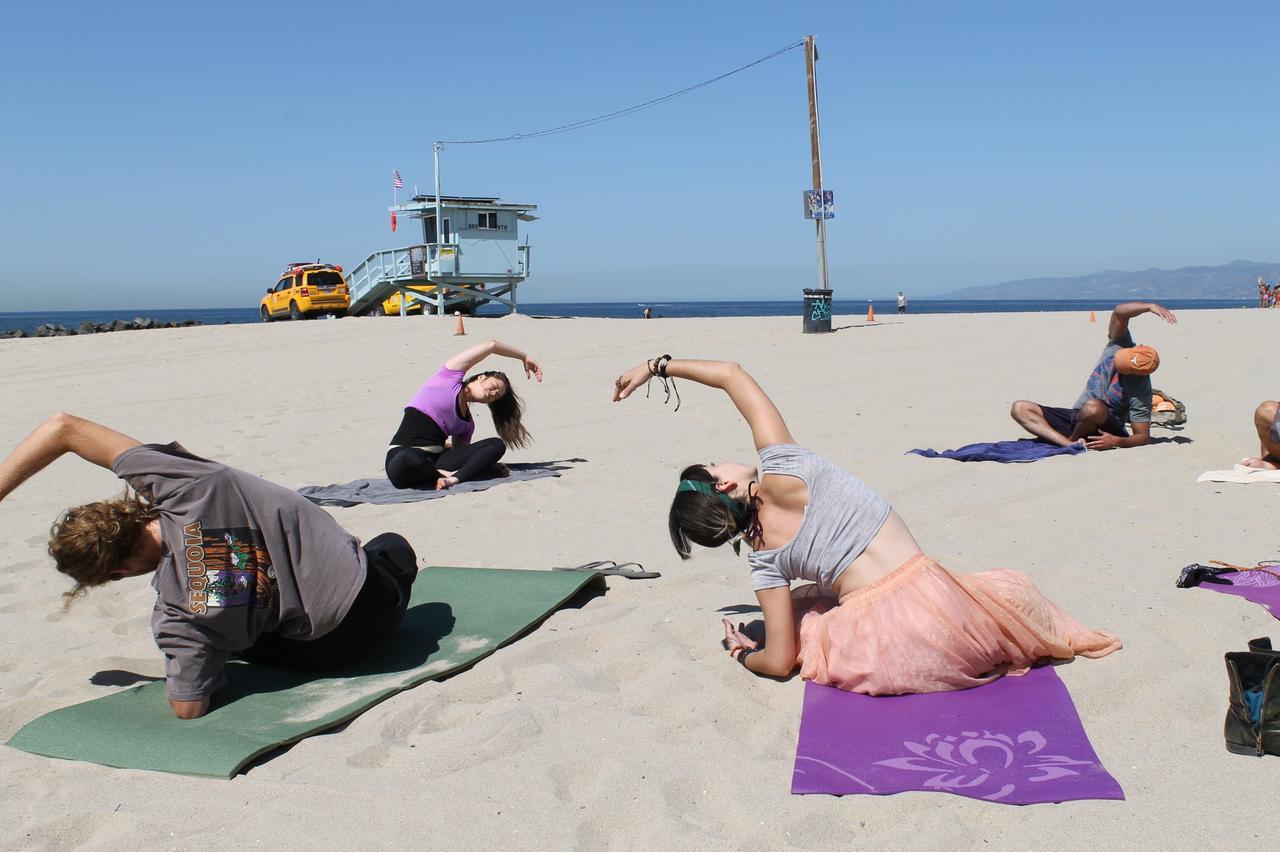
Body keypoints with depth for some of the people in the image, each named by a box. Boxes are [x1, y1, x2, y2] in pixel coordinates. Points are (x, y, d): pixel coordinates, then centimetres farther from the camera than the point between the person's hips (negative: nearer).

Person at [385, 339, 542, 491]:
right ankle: (448, 474, -17)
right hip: (403, 456, -6)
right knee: (406, 462, -44)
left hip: (437, 460, 6)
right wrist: (523, 357, 16)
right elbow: (491, 345, 4)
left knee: (497, 444, -10)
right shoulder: (450, 377, 6)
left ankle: (454, 478, -31)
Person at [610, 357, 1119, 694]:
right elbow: (731, 374, 1)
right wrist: (658, 365, 11)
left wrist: (742, 653, 23)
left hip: (873, 654, 1)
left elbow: (779, 661, 2)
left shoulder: (762, 559, 2)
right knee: (1011, 592, 33)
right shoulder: (781, 472, -5)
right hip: (927, 604, -1)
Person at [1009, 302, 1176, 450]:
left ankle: (1073, 440, -11)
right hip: (1076, 417, 6)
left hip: (1103, 430, -6)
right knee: (1020, 408, -13)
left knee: (1093, 407, -42)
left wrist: (1117, 442, -32)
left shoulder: (1140, 391, -22)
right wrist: (1150, 306, -38)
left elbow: (1143, 436, -17)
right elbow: (1119, 312, -25)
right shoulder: (1118, 345, -9)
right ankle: (1071, 444, -31)